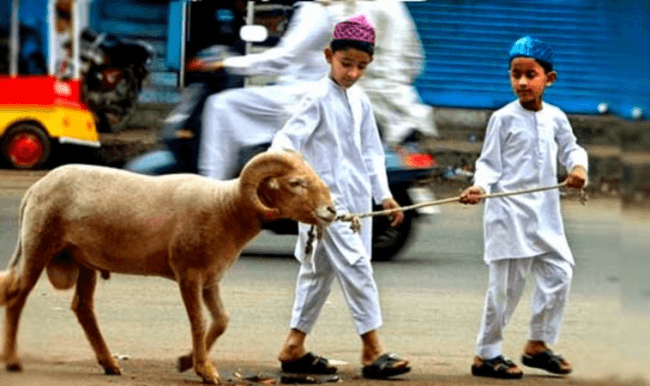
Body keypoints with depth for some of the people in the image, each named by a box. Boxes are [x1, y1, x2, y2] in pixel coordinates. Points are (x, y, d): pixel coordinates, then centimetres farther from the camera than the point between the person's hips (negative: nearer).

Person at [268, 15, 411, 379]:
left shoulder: (361, 100, 10)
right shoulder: (318, 98, -11)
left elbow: (371, 150, 19)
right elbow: (287, 141, -15)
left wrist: (383, 192, 14)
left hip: (356, 200, 8)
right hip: (326, 198, -8)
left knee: (319, 272, 12)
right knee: (356, 267, -11)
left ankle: (295, 347, 19)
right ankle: (373, 349, -10)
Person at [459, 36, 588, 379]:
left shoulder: (555, 118, 6)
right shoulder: (503, 119, -6)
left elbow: (570, 148, 16)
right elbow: (489, 163, -5)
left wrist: (578, 167, -5)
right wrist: (479, 187, -23)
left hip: (545, 212, 5)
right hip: (509, 211, -5)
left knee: (559, 270, 3)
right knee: (506, 283, -4)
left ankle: (538, 344, 17)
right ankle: (486, 354, 6)